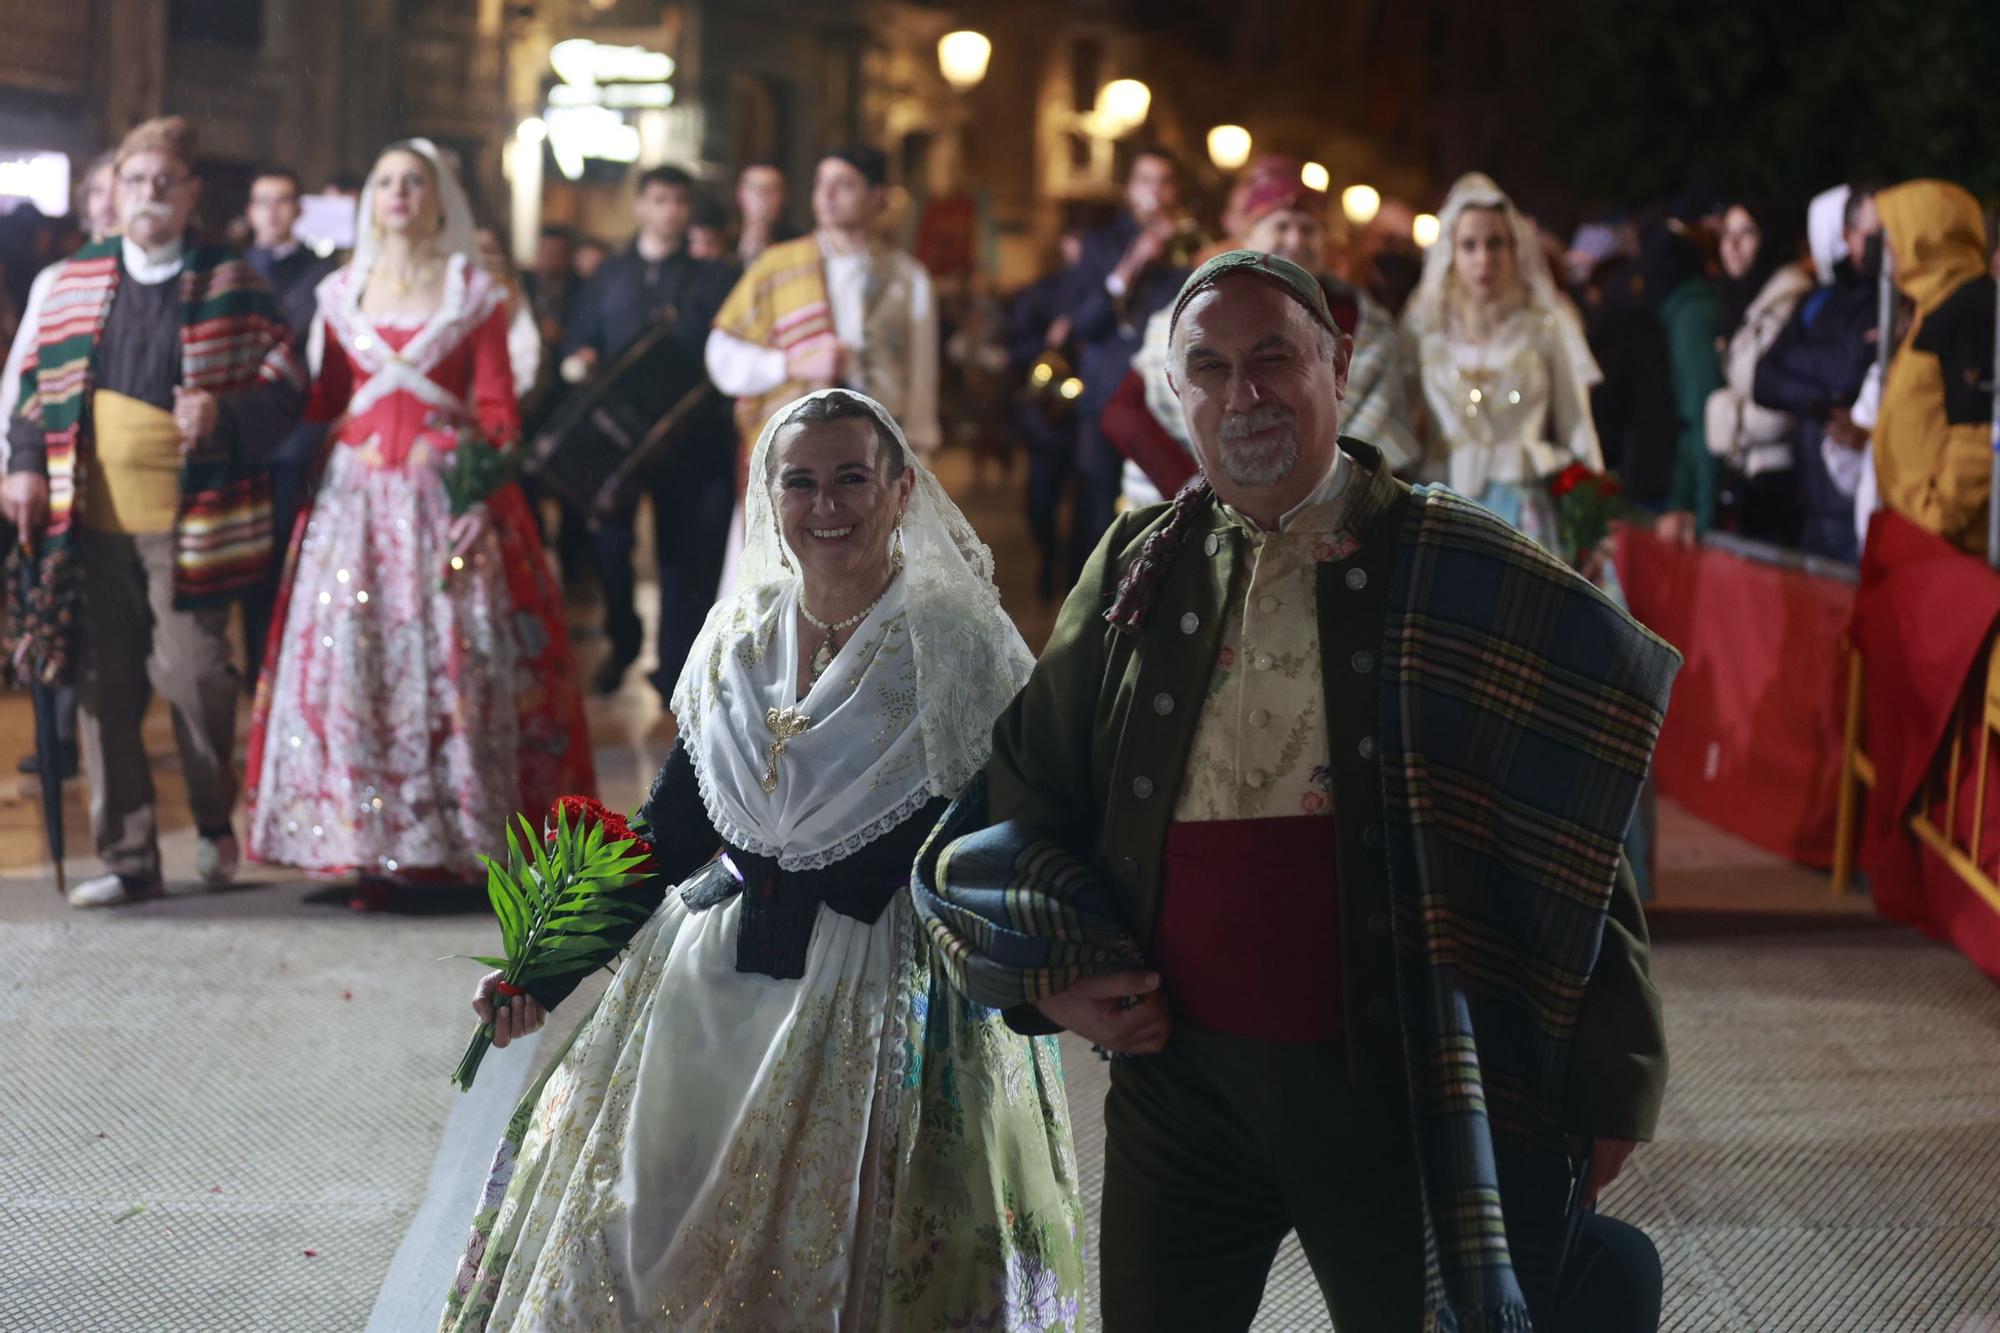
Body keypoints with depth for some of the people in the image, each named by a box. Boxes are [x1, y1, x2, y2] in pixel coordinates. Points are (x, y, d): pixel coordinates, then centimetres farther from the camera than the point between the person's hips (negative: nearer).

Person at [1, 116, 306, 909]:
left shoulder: (229, 283, 4)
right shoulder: (76, 279, 13)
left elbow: (285, 378, 2)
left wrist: (225, 415, -16)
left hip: (188, 518, -3)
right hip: (90, 517, 3)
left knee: (191, 674, -7)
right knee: (104, 689, 4)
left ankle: (216, 822, 20)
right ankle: (128, 858, 13)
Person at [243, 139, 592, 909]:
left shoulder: (475, 294, 6)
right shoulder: (342, 294, 14)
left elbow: (496, 408, 2)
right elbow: (325, 403, 12)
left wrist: (485, 469, -12)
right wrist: (303, 473, -1)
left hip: (447, 493, -2)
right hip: (356, 495, 2)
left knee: (454, 661, -6)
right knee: (353, 663, -4)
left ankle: (461, 842, 0)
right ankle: (373, 853, 0)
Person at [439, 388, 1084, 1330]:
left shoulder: (959, 643, -8)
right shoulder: (735, 637, 6)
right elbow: (668, 829, 11)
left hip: (882, 1002, -5)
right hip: (706, 993, 5)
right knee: (643, 1249, 11)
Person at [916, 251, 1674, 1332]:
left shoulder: (1451, 574, -5)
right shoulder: (1138, 569, 6)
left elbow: (1569, 842, -4)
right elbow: (1025, 787, 17)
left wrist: (1609, 1086, -4)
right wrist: (1055, 969, 2)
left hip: (1394, 1089, -3)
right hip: (1177, 1073, 3)